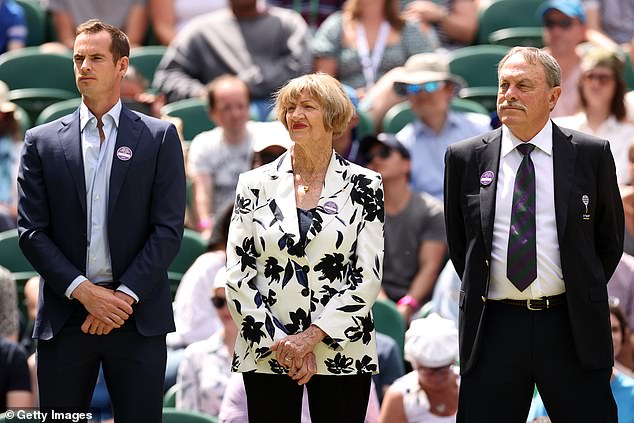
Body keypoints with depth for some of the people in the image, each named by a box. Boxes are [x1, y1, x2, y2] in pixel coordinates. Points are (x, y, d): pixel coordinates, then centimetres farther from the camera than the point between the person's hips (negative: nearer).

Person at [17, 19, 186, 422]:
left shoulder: (159, 137, 4)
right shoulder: (42, 142, 7)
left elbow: (169, 229, -1)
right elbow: (31, 231, 2)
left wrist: (124, 296, -10)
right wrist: (83, 291, -10)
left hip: (138, 315, -1)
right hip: (65, 316, 1)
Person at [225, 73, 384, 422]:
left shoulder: (363, 186, 2)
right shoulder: (255, 185, 6)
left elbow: (368, 276, -4)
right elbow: (237, 273, 1)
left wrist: (311, 336, -12)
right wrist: (280, 341, -8)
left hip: (341, 351, -1)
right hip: (266, 356, 1)